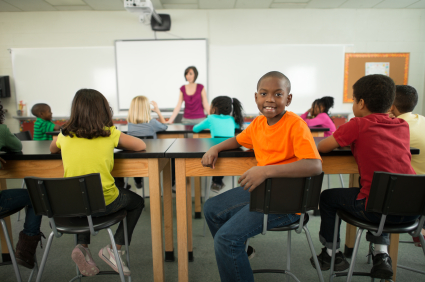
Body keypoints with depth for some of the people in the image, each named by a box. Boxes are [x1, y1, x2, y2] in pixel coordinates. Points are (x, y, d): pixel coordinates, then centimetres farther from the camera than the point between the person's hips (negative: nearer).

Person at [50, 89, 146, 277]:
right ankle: (114, 249, 15)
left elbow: (52, 149, 23)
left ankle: (82, 247, 20)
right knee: (137, 202, 24)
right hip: (103, 203, -4)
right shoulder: (109, 133, -9)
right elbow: (141, 146, 0)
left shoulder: (65, 135, 0)